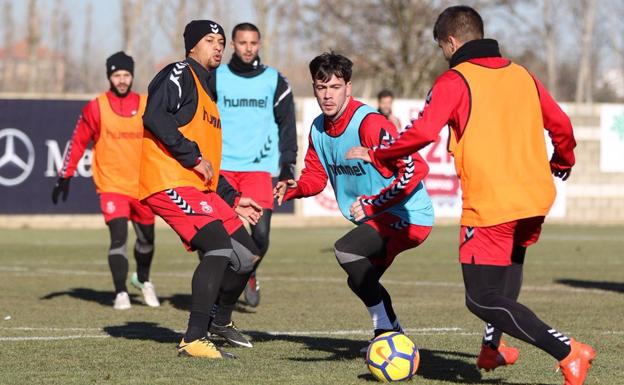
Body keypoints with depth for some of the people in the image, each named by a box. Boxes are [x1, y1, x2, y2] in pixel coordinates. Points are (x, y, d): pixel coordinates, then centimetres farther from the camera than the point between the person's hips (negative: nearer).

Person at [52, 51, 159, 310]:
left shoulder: (147, 106, 3)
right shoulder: (95, 108, -3)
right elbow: (77, 142, 2)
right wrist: (65, 176, -1)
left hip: (143, 185, 3)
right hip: (111, 185, -3)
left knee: (146, 238, 14)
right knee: (118, 236, -17)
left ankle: (143, 280, 40)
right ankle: (121, 293, -10)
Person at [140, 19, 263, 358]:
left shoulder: (204, 91, 26)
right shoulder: (180, 75, -3)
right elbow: (154, 116, -21)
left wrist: (233, 200, 26)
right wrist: (193, 156, -18)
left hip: (199, 187, 10)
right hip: (170, 184, -10)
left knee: (247, 255, 10)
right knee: (220, 248, -23)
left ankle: (218, 320, 30)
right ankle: (193, 340, -23)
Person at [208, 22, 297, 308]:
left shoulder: (275, 81, 7)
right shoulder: (215, 79, 6)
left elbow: (286, 126, 11)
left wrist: (288, 163, 5)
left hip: (259, 167, 0)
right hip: (222, 168, 0)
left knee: (260, 232, -12)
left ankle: (249, 274, 17)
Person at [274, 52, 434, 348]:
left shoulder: (369, 124, -24)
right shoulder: (319, 129, 3)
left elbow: (416, 169, -28)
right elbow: (317, 175, 13)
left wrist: (373, 204, -27)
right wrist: (295, 188, -10)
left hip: (408, 215, -10)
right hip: (379, 220, 10)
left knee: (346, 250, -27)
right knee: (361, 281, 20)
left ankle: (386, 329, -17)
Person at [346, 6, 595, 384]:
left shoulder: (454, 81, -5)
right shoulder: (522, 76, 13)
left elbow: (423, 133, -16)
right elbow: (560, 123, 17)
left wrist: (375, 154, -2)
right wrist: (562, 162, 37)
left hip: (490, 204, -7)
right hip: (535, 199, 7)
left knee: (482, 300, -4)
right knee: (510, 262, 35)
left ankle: (568, 352, -17)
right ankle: (494, 346, 30)